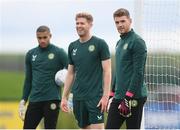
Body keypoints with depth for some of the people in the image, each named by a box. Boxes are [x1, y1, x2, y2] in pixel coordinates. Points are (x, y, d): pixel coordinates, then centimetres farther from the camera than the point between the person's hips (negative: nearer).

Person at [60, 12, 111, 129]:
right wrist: (64, 97, 14)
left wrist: (105, 96, -14)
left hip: (95, 97, -6)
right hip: (78, 97, 6)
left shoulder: (100, 44, -5)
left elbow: (107, 71, -7)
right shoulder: (73, 46, 12)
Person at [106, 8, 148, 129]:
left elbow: (139, 73, -17)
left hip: (134, 96, -8)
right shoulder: (120, 43, 17)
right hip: (119, 97, 8)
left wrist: (128, 97, -21)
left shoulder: (137, 42, -10)